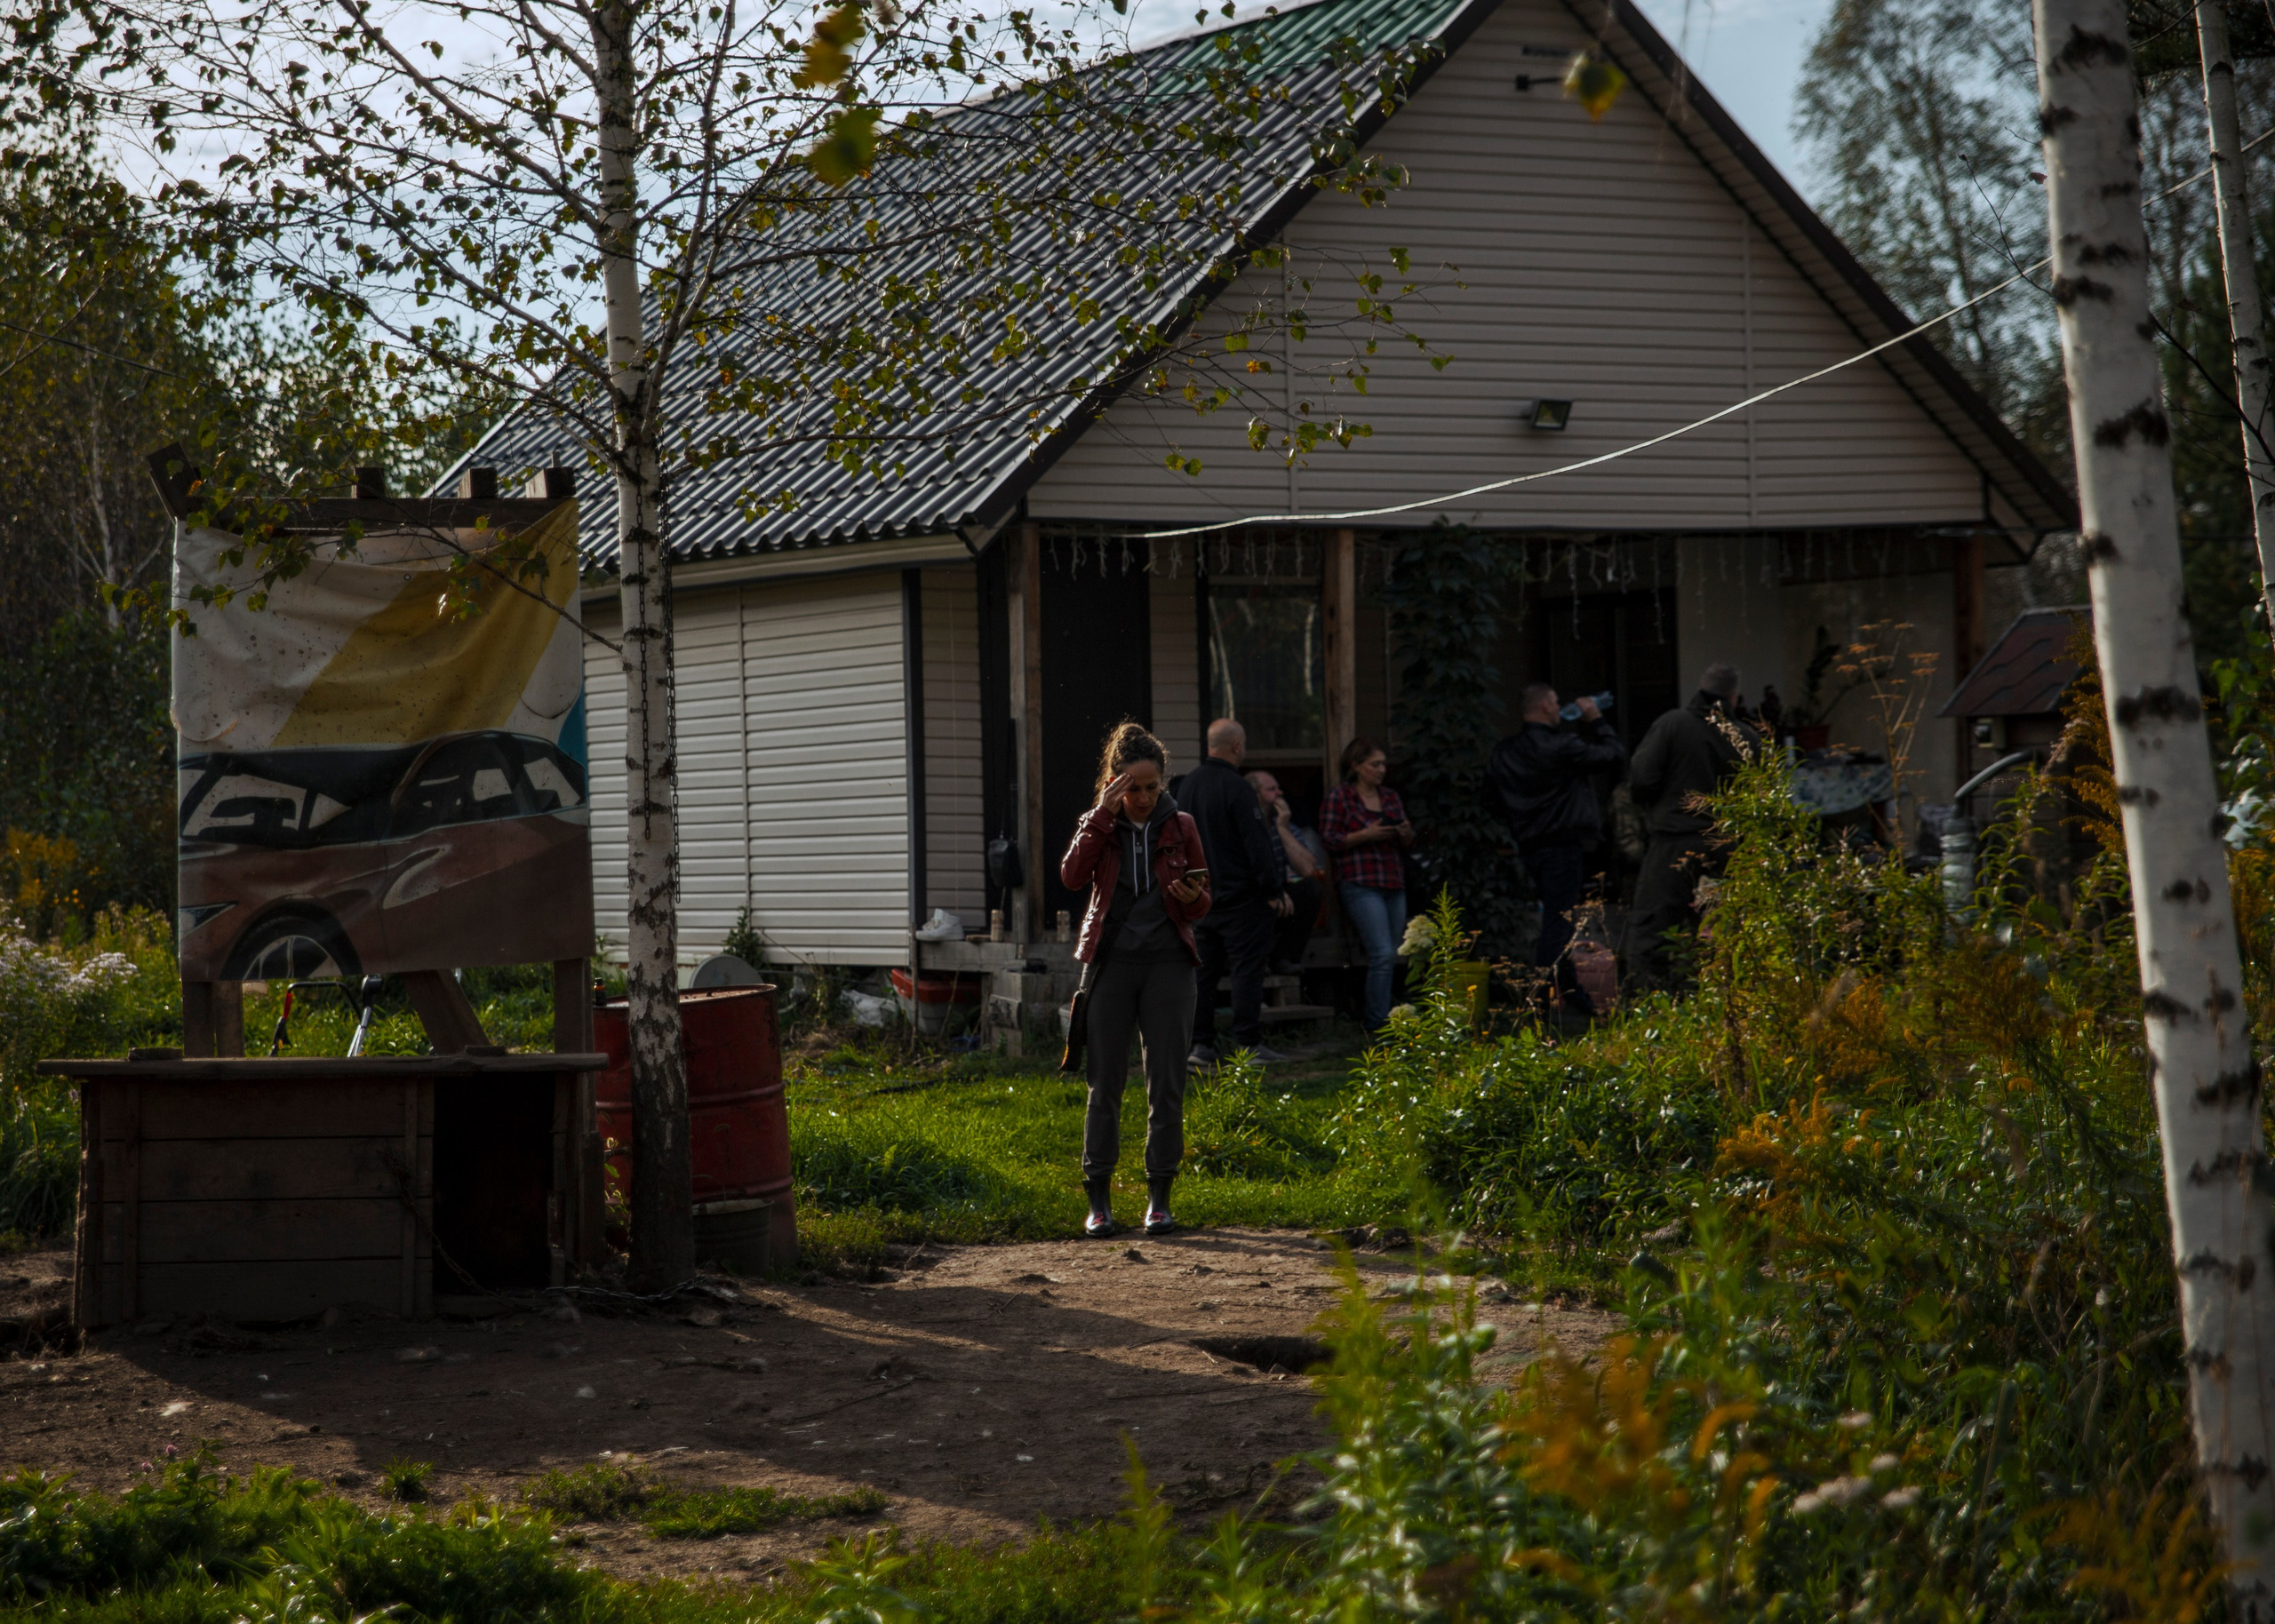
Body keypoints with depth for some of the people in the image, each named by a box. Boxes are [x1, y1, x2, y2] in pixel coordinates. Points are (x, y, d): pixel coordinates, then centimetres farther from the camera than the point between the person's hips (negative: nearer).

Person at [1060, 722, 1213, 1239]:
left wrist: (1192, 898, -13)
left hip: (1168, 963, 1)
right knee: (1105, 1082, -2)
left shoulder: (1180, 827, 7)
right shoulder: (1098, 825, 6)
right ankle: (1099, 1200, 3)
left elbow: (1203, 906, 11)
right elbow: (1072, 876, -14)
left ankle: (1159, 1197, 7)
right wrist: (1104, 812, -17)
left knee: (1167, 1083, -1)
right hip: (1111, 961, -1)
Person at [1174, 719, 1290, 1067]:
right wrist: (1274, 891, -13)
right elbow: (1257, 845, -17)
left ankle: (1200, 1042, 9)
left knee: (1203, 970, 10)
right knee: (1247, 967, -4)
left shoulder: (1186, 786, 10)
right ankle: (1247, 1043, -5)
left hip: (1200, 895, 8)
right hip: (1240, 895, -8)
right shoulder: (1236, 789, -16)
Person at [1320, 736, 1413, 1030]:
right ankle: (1378, 1026, -12)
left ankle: (1371, 1013, 18)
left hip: (1393, 884, 7)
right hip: (1360, 884, -7)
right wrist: (1366, 835, -16)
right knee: (1383, 954, -16)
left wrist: (1406, 834, -2)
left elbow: (1406, 843, 21)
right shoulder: (1339, 797, 1)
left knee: (1390, 956, 6)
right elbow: (1329, 839, -5)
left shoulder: (1390, 797, 17)